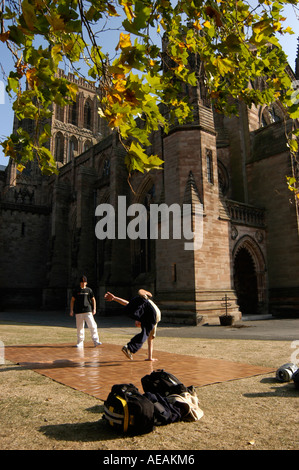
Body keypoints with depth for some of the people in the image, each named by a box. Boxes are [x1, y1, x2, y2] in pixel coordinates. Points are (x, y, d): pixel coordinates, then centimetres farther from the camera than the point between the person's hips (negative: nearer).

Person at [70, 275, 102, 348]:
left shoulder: (89, 290, 7)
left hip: (88, 311, -1)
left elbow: (93, 299, 13)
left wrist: (94, 309, 5)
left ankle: (96, 341, -5)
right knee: (79, 327, 5)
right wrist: (71, 310, 4)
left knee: (92, 326, -9)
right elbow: (72, 300, 11)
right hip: (79, 312, 1)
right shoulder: (76, 290, 7)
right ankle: (80, 342, 16)